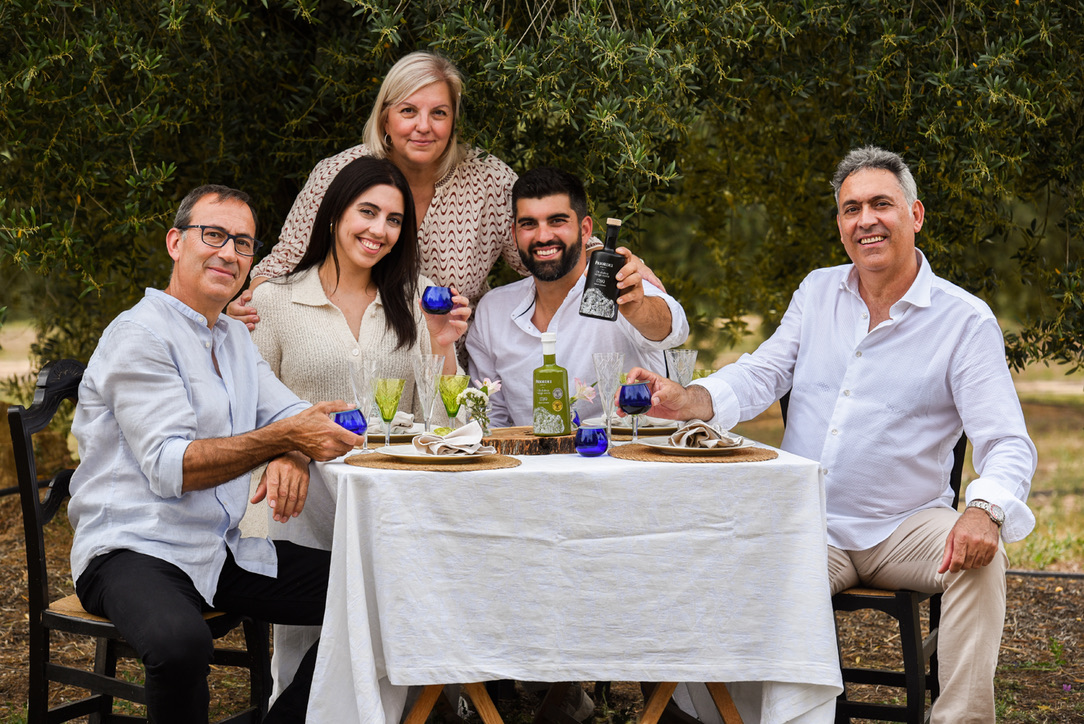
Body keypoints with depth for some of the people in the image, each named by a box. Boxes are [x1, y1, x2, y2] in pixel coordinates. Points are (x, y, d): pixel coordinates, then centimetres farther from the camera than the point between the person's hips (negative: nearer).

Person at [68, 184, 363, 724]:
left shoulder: (234, 337, 19)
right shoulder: (140, 335, -9)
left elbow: (291, 412, 13)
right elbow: (170, 467, -19)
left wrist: (293, 456, -12)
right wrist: (282, 437, -28)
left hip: (225, 552, 8)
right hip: (136, 551, -8)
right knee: (181, 643, -40)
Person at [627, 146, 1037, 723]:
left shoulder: (966, 321, -4)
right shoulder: (817, 292, 11)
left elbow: (1007, 443, -11)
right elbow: (760, 376, 7)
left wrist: (985, 511, -34)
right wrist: (685, 400, -15)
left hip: (902, 528, -2)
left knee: (982, 557, -31)